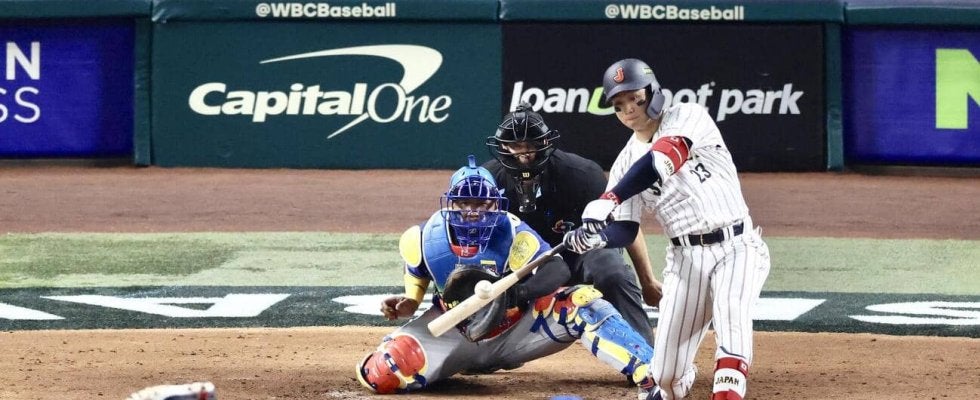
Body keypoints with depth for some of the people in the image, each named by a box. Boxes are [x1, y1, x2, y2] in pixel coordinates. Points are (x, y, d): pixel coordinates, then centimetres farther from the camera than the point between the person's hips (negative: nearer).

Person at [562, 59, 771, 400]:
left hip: (738, 247, -4)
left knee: (731, 312, -33)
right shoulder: (626, 163, 8)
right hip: (685, 256, 4)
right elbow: (625, 231, 4)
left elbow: (661, 161, -25)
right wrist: (594, 238, -20)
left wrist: (608, 201, -36)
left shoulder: (688, 118, -6)